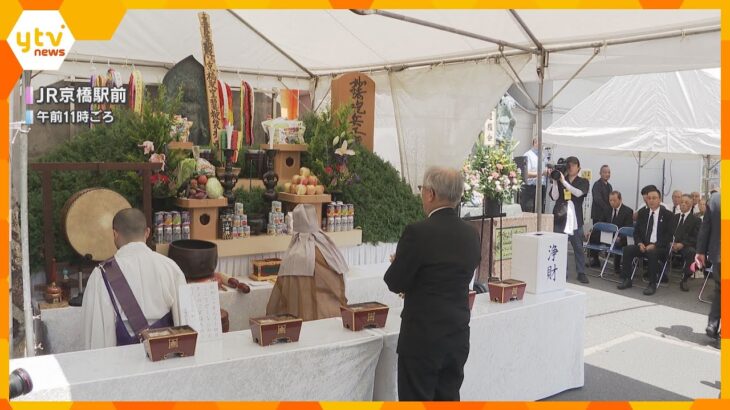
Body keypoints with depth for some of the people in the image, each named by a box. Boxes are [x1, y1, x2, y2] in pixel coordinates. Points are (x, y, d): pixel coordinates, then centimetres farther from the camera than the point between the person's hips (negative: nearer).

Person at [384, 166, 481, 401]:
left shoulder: (418, 232, -18)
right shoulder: (471, 234, 2)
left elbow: (395, 283, -11)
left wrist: (397, 263, 10)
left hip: (423, 338, -6)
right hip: (458, 337, 6)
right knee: (448, 399, 17)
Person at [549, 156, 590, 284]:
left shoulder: (583, 182, 6)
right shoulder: (559, 180, 7)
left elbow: (578, 193, -14)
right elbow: (554, 197, -3)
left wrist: (563, 181, -17)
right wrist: (555, 180, -10)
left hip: (575, 220, 0)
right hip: (560, 218, 1)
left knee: (578, 247, 4)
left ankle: (581, 273, 10)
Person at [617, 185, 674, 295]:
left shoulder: (667, 214, -1)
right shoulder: (642, 212, 12)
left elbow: (669, 235, -7)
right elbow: (636, 231, 14)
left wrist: (654, 245, -19)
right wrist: (640, 243, -7)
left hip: (660, 247, -4)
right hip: (643, 245, 5)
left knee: (652, 252, -37)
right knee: (627, 249, -22)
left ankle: (652, 284, -27)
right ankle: (627, 280, -14)